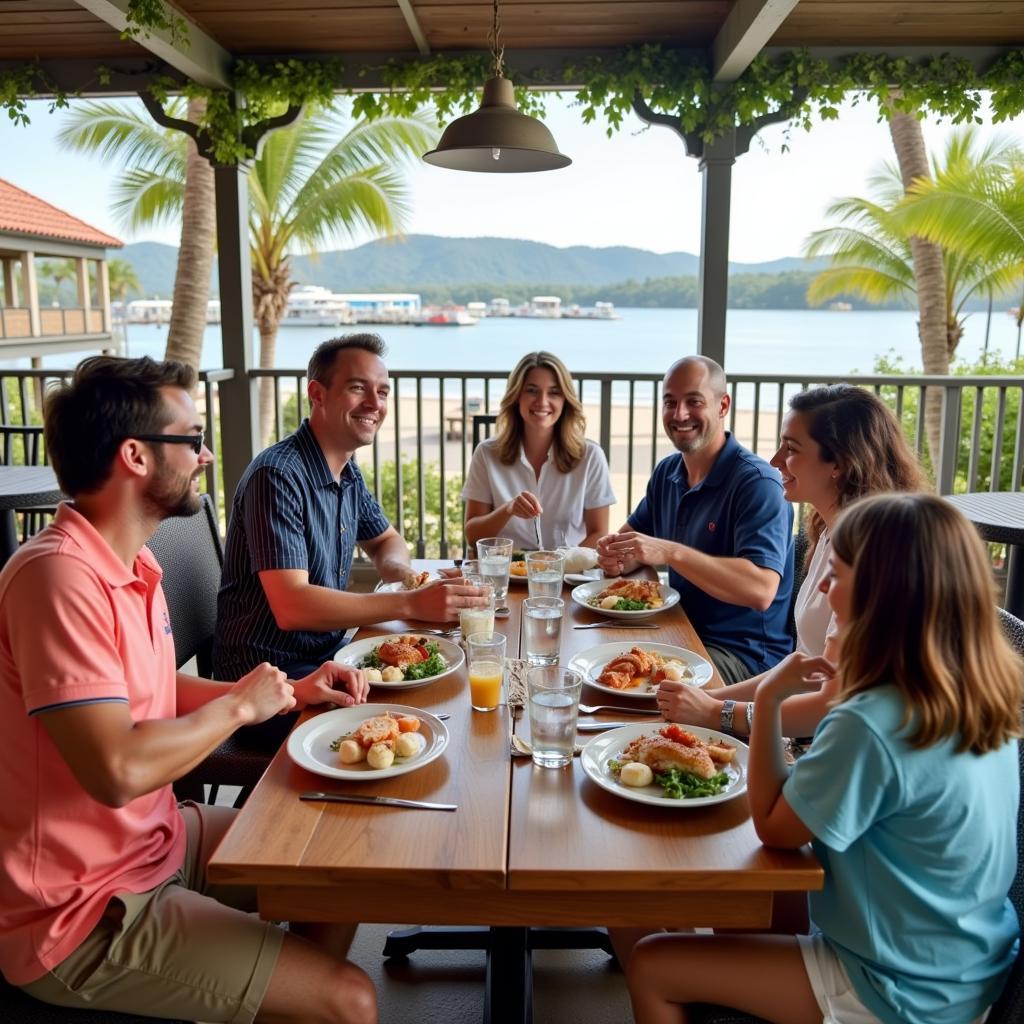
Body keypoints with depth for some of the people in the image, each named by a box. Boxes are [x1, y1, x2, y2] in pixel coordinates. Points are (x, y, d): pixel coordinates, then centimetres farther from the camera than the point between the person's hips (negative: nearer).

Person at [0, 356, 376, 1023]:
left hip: (159, 837, 10)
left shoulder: (131, 561, 5)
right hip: (82, 913, -9)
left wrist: (291, 691, 3)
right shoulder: (60, 573, -27)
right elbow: (119, 770, -33)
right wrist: (240, 704, -16)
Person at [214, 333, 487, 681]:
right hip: (270, 668, -8)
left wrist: (397, 569, -4)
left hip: (329, 650, 8)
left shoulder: (348, 470, 6)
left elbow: (386, 540, 21)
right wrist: (412, 603, -30)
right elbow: (291, 606, -28)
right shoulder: (277, 475, -21)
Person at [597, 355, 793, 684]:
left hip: (743, 651, -7)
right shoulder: (666, 472, 8)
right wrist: (617, 556, -8)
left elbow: (761, 590, -29)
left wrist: (670, 553, -35)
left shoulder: (757, 482, -18)